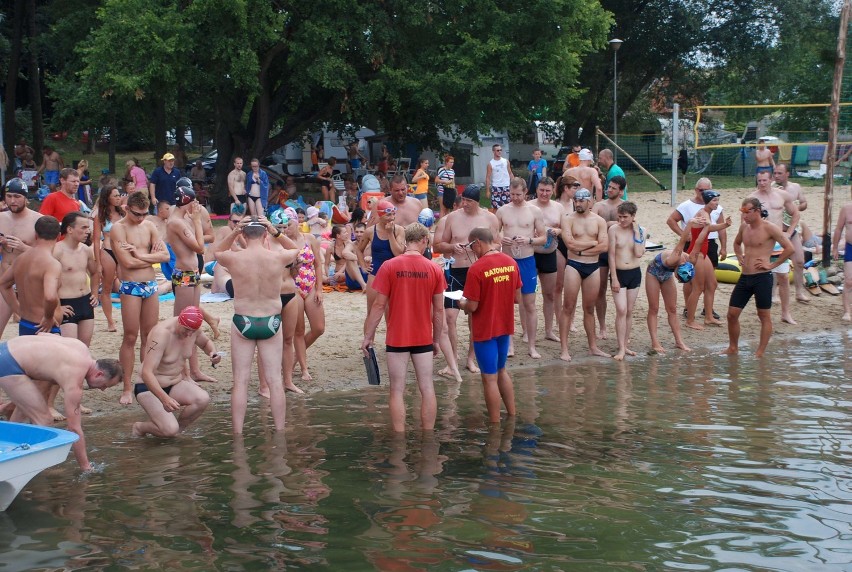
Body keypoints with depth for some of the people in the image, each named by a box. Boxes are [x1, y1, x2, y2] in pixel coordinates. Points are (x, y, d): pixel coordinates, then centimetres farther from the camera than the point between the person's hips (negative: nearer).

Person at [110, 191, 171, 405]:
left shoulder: (149, 226, 10)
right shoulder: (118, 228, -8)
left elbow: (165, 255, 1)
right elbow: (128, 262, -18)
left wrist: (140, 254, -11)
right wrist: (151, 256, -5)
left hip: (151, 285, 6)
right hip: (131, 287, -6)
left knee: (149, 337, 9)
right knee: (130, 338, -4)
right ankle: (127, 389, 1)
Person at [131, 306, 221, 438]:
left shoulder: (193, 329, -6)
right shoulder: (161, 333, -28)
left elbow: (206, 342, 20)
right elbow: (147, 372, -34)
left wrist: (213, 352, -5)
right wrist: (164, 398, -47)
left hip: (176, 383, 6)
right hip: (149, 387, -6)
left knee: (203, 399, -24)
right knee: (169, 429, -26)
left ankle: (178, 428, 1)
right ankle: (140, 427, 7)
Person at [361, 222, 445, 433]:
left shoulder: (389, 267, -8)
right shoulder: (434, 269, -2)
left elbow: (379, 306, -7)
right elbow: (438, 309, 2)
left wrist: (368, 336, 1)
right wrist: (436, 340, 14)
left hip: (397, 338, -2)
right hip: (424, 339, 2)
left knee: (397, 391, 3)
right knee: (427, 389, 8)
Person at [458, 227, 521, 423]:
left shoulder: (477, 269, -20)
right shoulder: (511, 263, -2)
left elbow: (472, 306, -18)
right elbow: (517, 298, 5)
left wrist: (462, 303, 3)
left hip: (484, 331, -6)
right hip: (505, 326, 6)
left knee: (490, 378, 4)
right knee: (501, 371, 24)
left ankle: (495, 423, 11)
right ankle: (512, 415, 29)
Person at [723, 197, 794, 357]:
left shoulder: (769, 228, -10)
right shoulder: (744, 227, 11)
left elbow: (789, 248, -14)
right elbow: (737, 244, 32)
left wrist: (772, 265, -12)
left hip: (762, 277, -7)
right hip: (744, 277, 7)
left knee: (764, 316, 3)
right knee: (732, 314, 6)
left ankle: (760, 353, 8)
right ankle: (733, 348, 20)